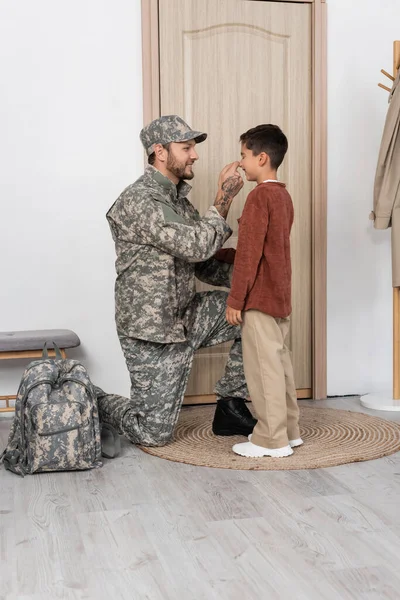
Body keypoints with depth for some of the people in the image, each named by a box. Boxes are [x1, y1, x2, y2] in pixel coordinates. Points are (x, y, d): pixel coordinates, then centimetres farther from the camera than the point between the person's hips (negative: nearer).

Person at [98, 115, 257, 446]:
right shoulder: (139, 201, -19)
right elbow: (196, 246, -28)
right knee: (154, 433, -2)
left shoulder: (179, 199, 10)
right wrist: (224, 196, -20)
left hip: (186, 317, 8)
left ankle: (231, 406, 7)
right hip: (153, 332, -8)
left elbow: (203, 264, 9)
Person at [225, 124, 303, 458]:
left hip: (259, 298, -9)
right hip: (280, 295, 9)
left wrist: (235, 300, -15)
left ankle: (272, 440, 3)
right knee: (279, 362, 14)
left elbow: (249, 254, -18)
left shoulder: (259, 196, -15)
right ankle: (289, 430, 22)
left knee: (263, 367, -3)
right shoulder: (283, 195, 12)